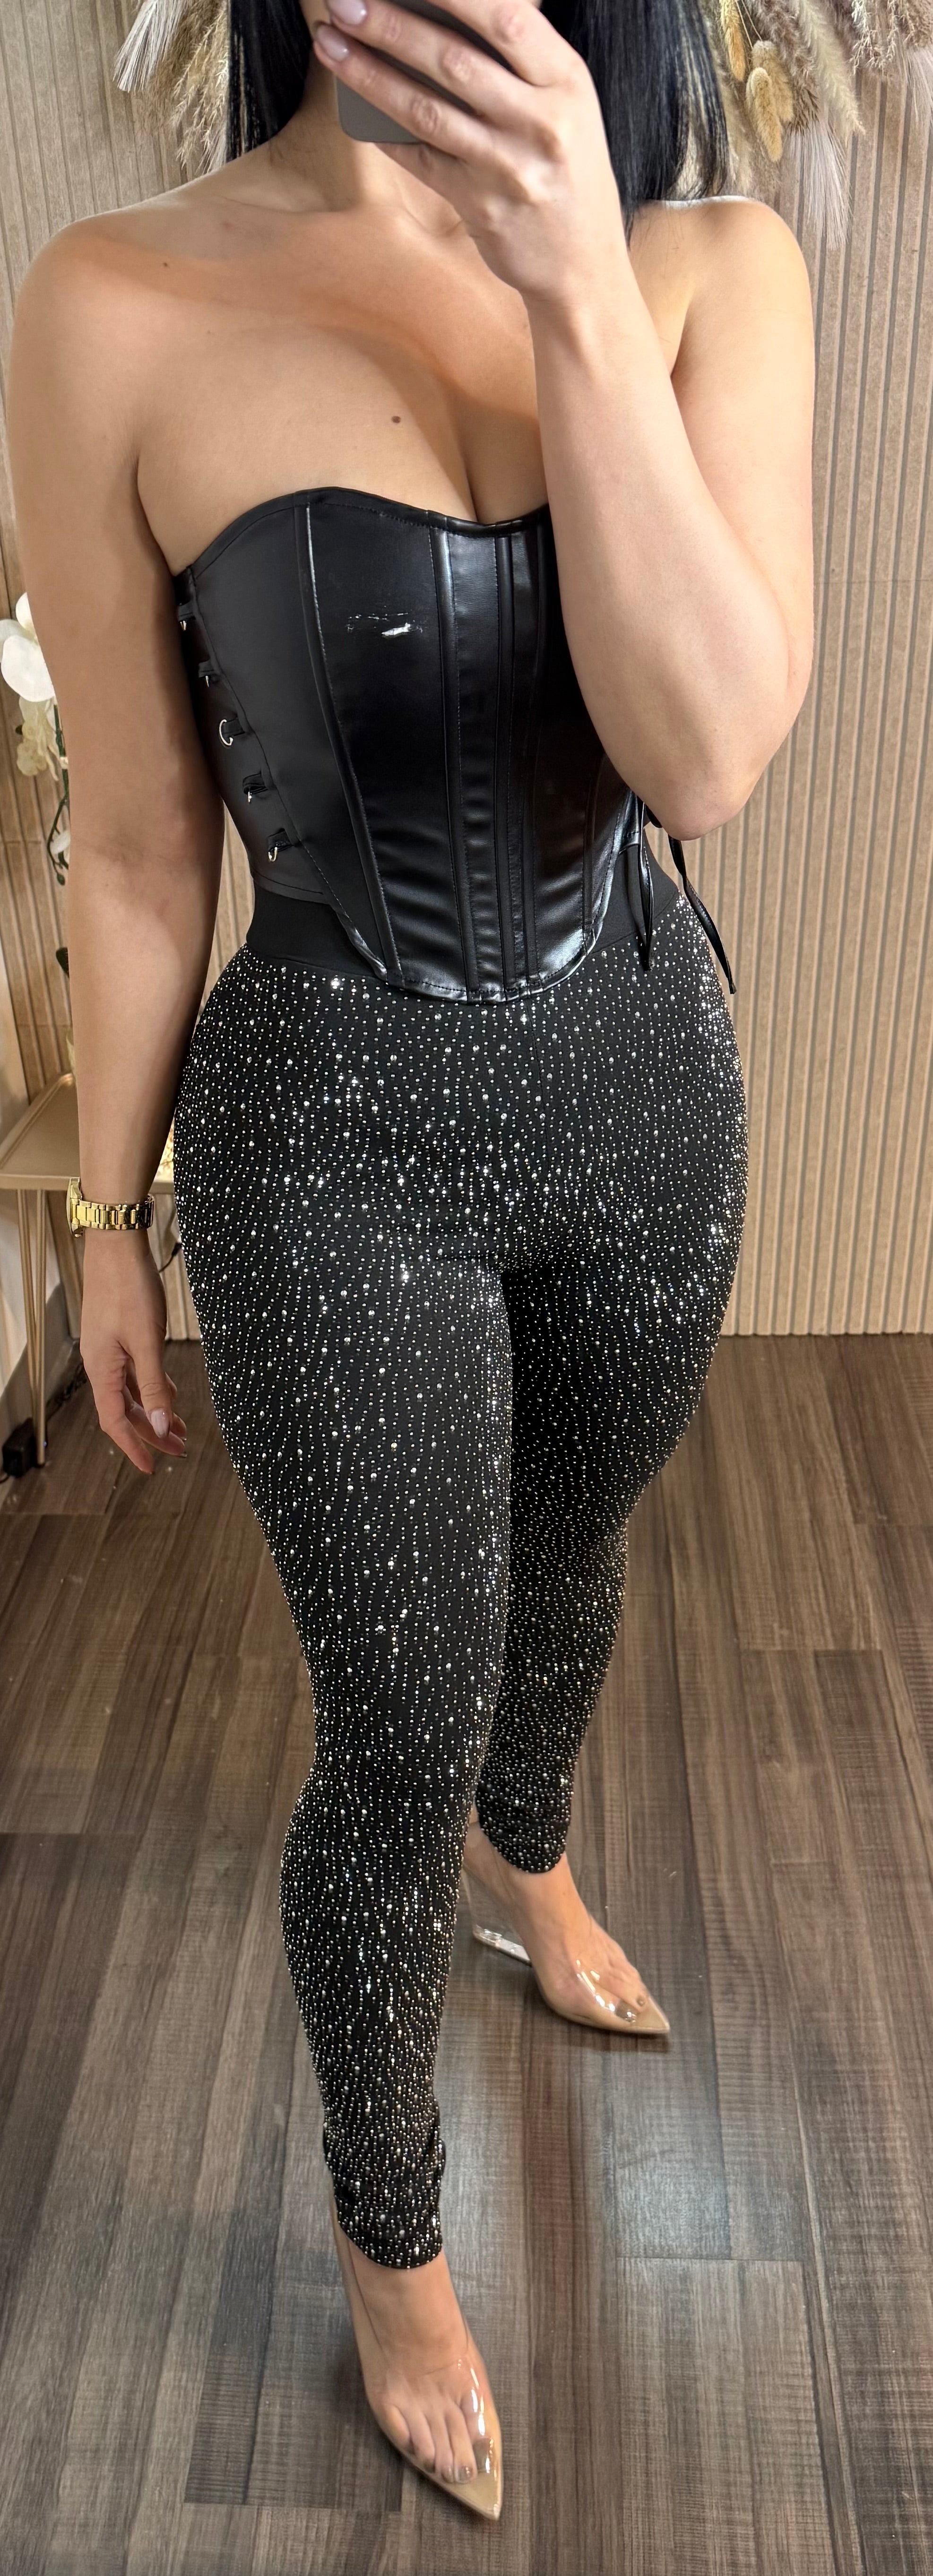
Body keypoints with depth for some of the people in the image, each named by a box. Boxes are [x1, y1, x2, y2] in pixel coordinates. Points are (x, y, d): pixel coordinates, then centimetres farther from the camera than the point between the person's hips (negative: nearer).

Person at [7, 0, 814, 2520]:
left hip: (644, 1082, 4)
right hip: (340, 1133, -3)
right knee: (398, 1735, 10)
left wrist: (580, 287, -29)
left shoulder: (718, 267, -7)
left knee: (566, 1559, 28)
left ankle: (526, 1853, 64)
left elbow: (709, 751, -20)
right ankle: (387, 2236, 40)